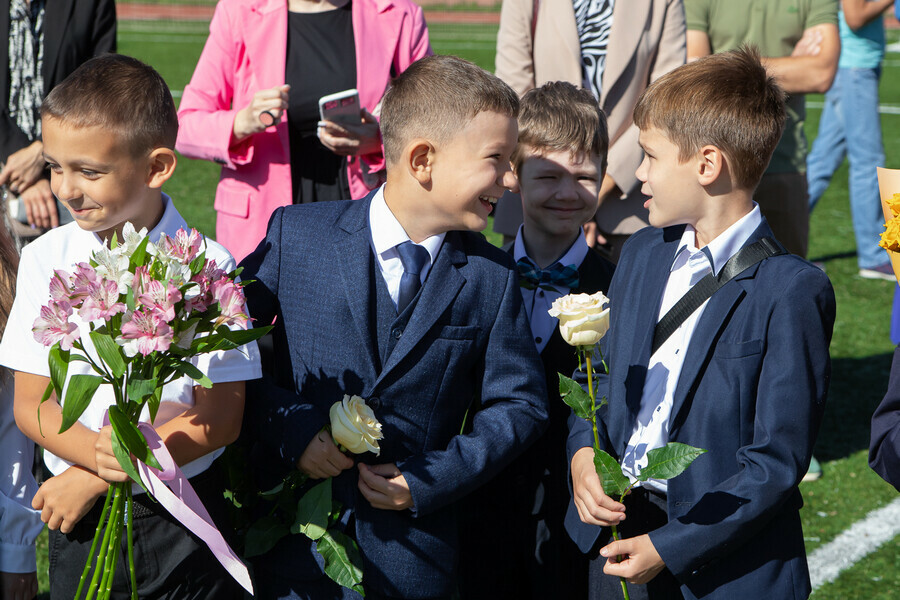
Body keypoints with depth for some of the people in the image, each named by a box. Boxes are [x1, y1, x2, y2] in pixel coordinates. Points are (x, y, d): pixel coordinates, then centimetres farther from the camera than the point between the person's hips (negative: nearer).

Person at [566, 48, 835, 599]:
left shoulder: (791, 291, -16)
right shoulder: (643, 253, 6)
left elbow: (777, 461, -16)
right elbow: (599, 372, 14)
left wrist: (669, 548, -18)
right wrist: (583, 452, -6)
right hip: (618, 532, 6)